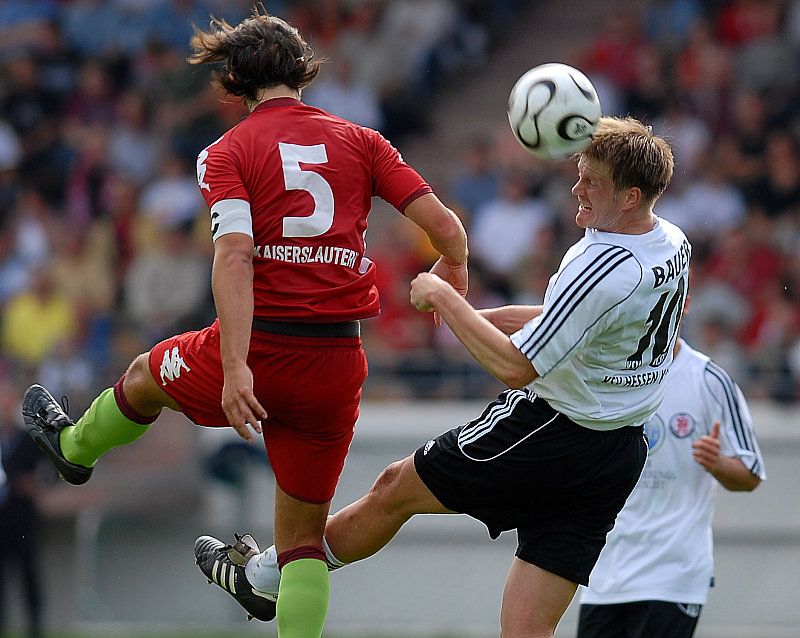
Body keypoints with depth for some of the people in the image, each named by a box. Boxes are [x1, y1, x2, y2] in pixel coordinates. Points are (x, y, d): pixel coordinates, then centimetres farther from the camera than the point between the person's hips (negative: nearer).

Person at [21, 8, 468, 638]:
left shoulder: (227, 153, -2)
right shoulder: (360, 140, 5)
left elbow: (234, 255, -16)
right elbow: (444, 226, 0)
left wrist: (236, 368, -22)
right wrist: (451, 270, 23)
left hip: (261, 345, -2)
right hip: (338, 366, 2)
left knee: (146, 376, 32)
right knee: (304, 533, 12)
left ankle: (75, 447, 59)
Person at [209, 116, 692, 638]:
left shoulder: (603, 271, -28)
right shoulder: (672, 243, 3)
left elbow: (514, 367, -26)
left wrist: (444, 297, -16)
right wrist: (487, 318, 14)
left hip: (546, 433, -8)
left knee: (395, 490, 14)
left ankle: (271, 575, 35)